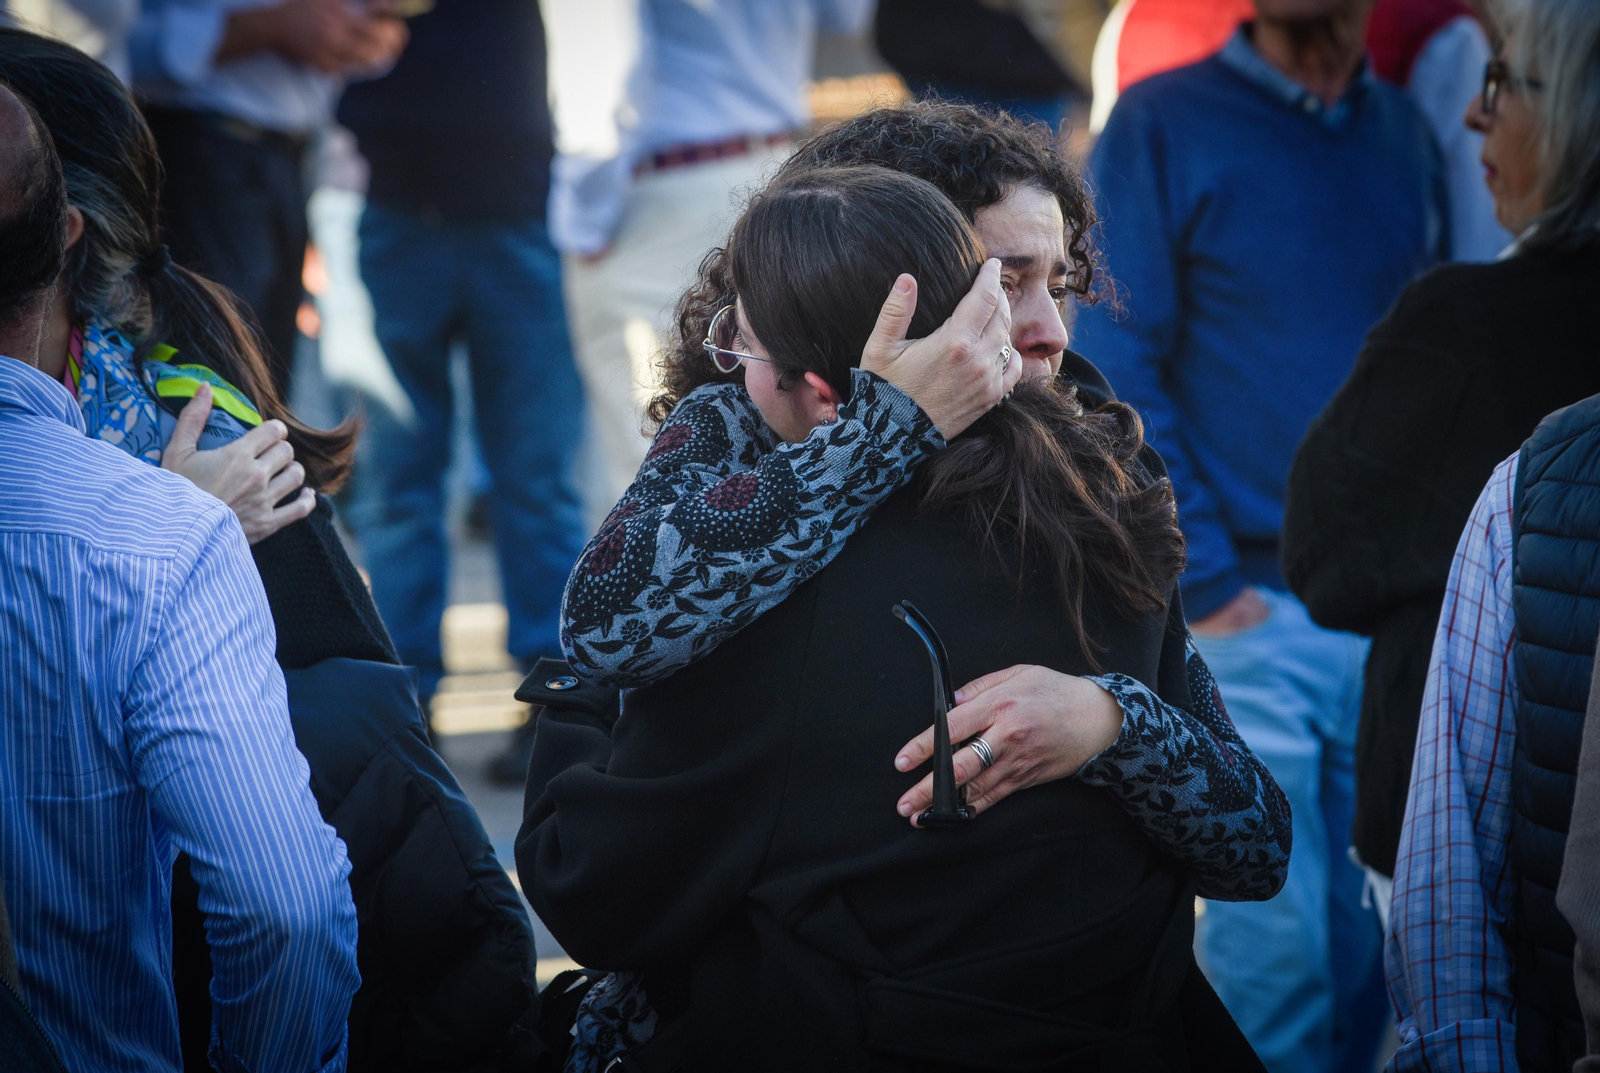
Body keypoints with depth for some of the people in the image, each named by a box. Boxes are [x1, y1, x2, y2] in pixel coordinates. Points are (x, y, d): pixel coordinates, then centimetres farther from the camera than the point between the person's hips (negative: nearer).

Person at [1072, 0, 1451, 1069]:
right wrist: (1205, 581, -11)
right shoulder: (1164, 125, -3)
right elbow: (1113, 371, -7)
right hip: (1244, 615, -4)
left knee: (1366, 937, 9)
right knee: (1274, 937, -6)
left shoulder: (1405, 132, 11)